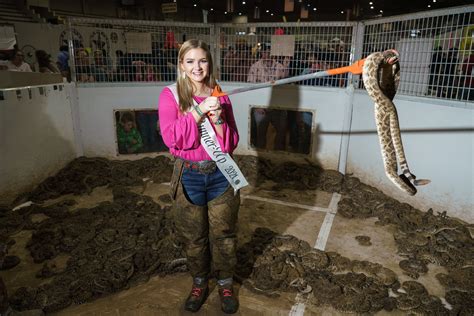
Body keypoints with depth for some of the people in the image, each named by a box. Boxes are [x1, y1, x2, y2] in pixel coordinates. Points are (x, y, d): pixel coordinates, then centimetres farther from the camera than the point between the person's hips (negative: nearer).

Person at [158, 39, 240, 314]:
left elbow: (231, 143, -3)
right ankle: (200, 283, 41)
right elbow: (171, 137, -18)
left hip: (220, 173, 1)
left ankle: (226, 284, 38)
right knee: (193, 236, 16)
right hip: (189, 175, -1)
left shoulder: (220, 97, 0)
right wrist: (200, 110, -23)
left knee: (223, 234, 14)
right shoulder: (170, 95, -6)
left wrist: (217, 118, -20)